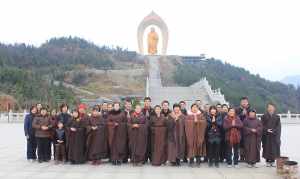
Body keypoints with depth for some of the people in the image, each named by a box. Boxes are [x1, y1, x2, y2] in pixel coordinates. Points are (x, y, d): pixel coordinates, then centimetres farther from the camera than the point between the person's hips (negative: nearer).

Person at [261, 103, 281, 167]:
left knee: (274, 148, 0)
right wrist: (267, 130, -17)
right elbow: (262, 126, -1)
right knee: (267, 147, -1)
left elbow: (278, 126, 0)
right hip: (266, 135, -1)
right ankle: (267, 161, 7)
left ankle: (273, 161, 9)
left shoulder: (277, 117, 7)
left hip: (275, 135, 1)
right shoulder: (264, 116, 5)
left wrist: (273, 131, -15)